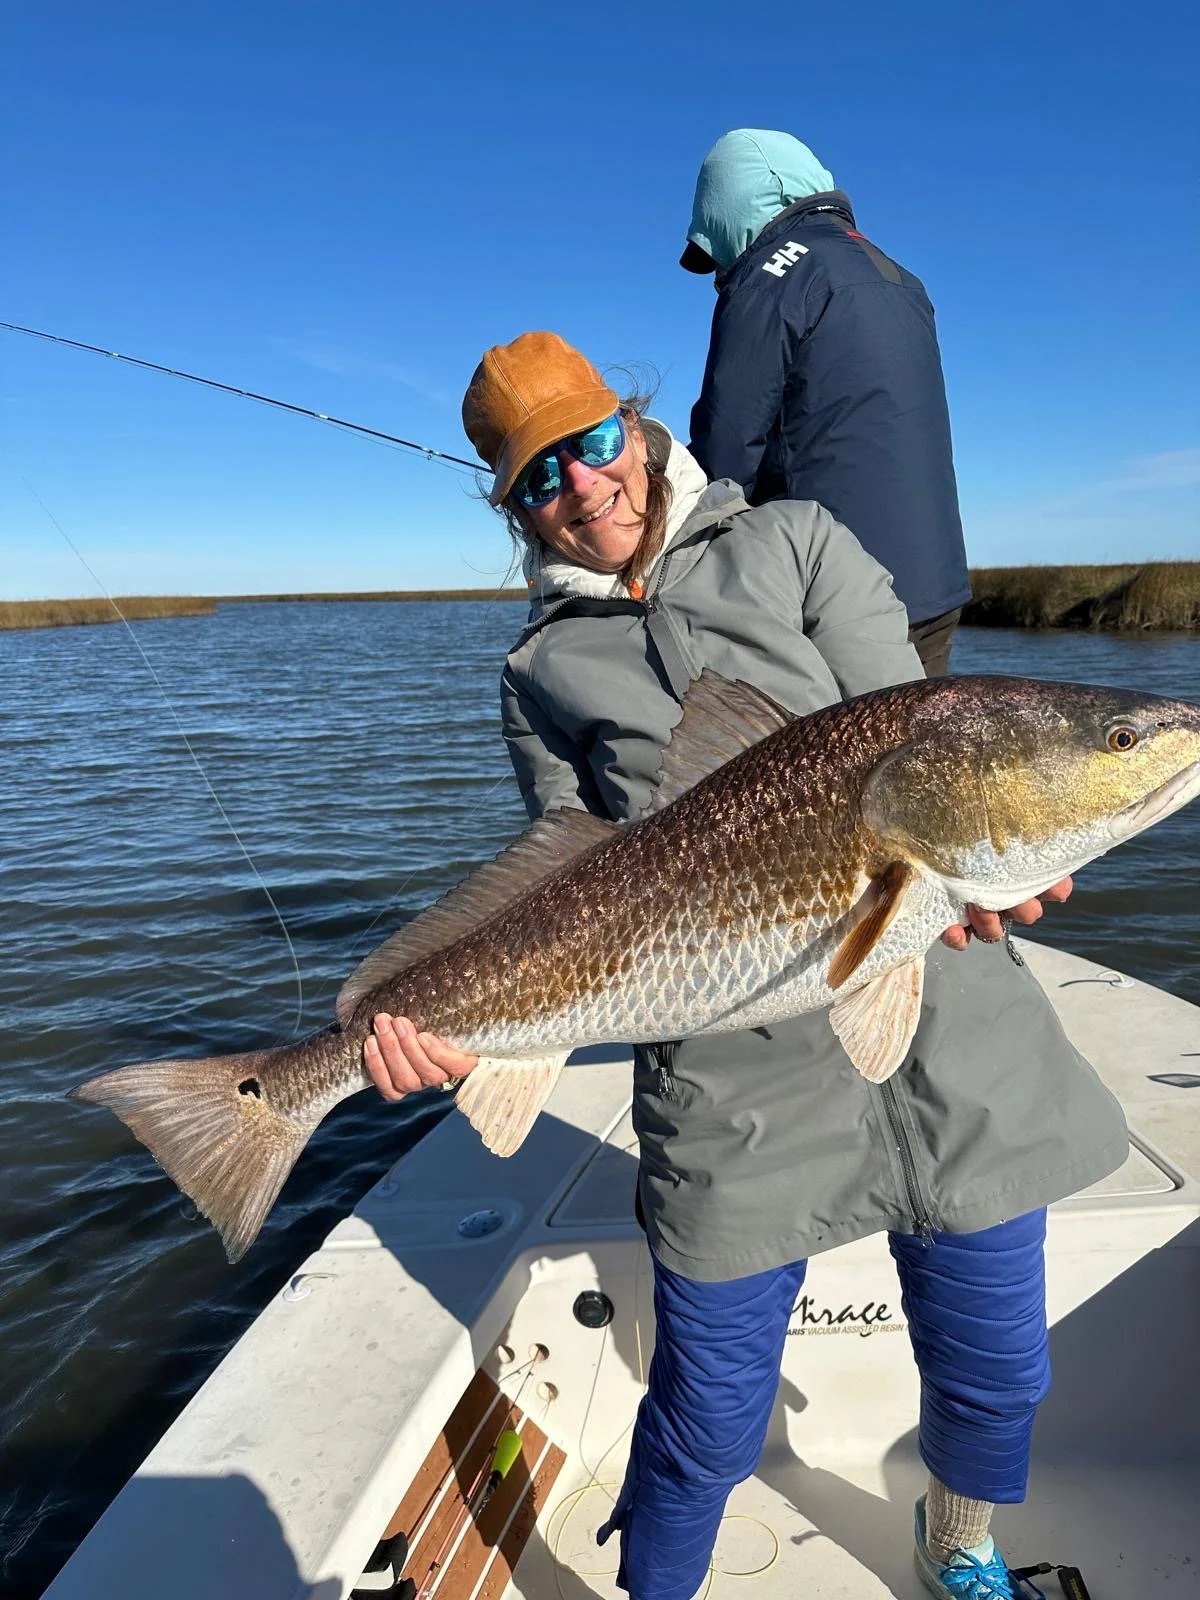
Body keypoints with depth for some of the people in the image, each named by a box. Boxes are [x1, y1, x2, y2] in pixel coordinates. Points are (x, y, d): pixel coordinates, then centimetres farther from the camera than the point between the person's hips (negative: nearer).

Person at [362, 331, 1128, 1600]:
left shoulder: (796, 543, 8)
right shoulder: (542, 673, 9)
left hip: (948, 1032, 2)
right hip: (732, 1085, -1)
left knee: (993, 1373, 18)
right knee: (708, 1423, 9)